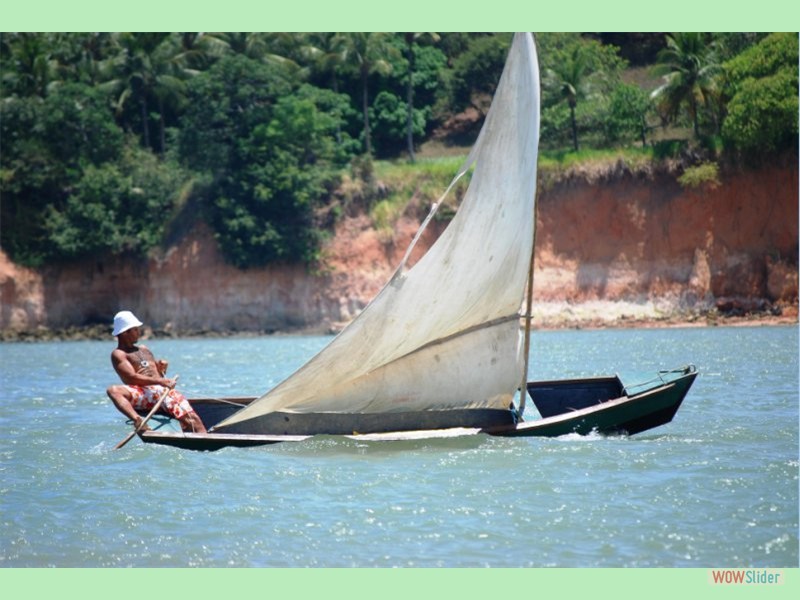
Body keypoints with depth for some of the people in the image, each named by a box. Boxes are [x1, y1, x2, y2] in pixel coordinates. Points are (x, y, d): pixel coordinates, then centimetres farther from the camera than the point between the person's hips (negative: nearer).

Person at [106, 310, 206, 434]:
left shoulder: (144, 349, 29)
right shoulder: (118, 354, 7)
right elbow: (132, 377, -9)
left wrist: (161, 369, 8)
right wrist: (160, 381, -20)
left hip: (165, 391, 6)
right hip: (143, 393, -6)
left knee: (193, 420, -18)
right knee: (113, 391, -36)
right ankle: (137, 420, -57)